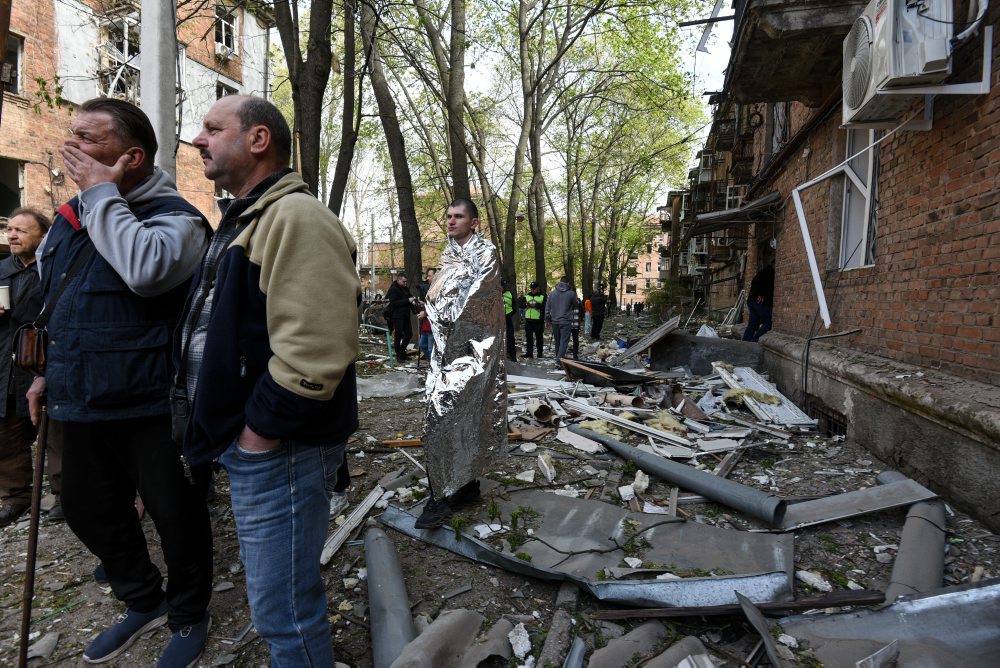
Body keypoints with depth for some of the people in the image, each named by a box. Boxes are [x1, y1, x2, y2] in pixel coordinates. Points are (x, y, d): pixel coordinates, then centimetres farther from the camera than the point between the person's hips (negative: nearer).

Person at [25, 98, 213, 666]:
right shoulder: (70, 218, 11)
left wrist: (103, 194, -22)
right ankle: (145, 602, 43)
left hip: (154, 407, -8)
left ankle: (189, 617, 33)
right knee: (89, 511, 20)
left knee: (177, 518, 7)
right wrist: (50, 372, 23)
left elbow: (145, 269, -35)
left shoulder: (175, 216, -12)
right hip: (84, 404, 8)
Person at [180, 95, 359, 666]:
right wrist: (235, 426, 17)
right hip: (246, 444, 10)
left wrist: (261, 428, -20)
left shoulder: (295, 216, -17)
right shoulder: (245, 219, 17)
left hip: (277, 449, -10)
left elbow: (314, 349, -29)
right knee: (276, 596, 25)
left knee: (283, 610, 3)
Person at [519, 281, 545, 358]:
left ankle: (539, 353, 12)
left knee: (539, 337, 5)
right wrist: (522, 299, -10)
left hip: (538, 320, -4)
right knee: (528, 337, 5)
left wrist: (535, 305, -23)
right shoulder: (527, 296, 12)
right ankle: (528, 352, 9)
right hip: (528, 320, 4)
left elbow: (544, 306, -14)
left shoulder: (543, 296, -1)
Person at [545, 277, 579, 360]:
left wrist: (547, 319, 12)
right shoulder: (571, 293, -8)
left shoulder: (553, 293, 3)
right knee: (564, 341, -4)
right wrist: (577, 300, 30)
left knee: (557, 341, 16)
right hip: (565, 322, -4)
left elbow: (547, 307, 5)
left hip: (555, 321, 4)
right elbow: (576, 305, 8)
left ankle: (558, 358, 26)